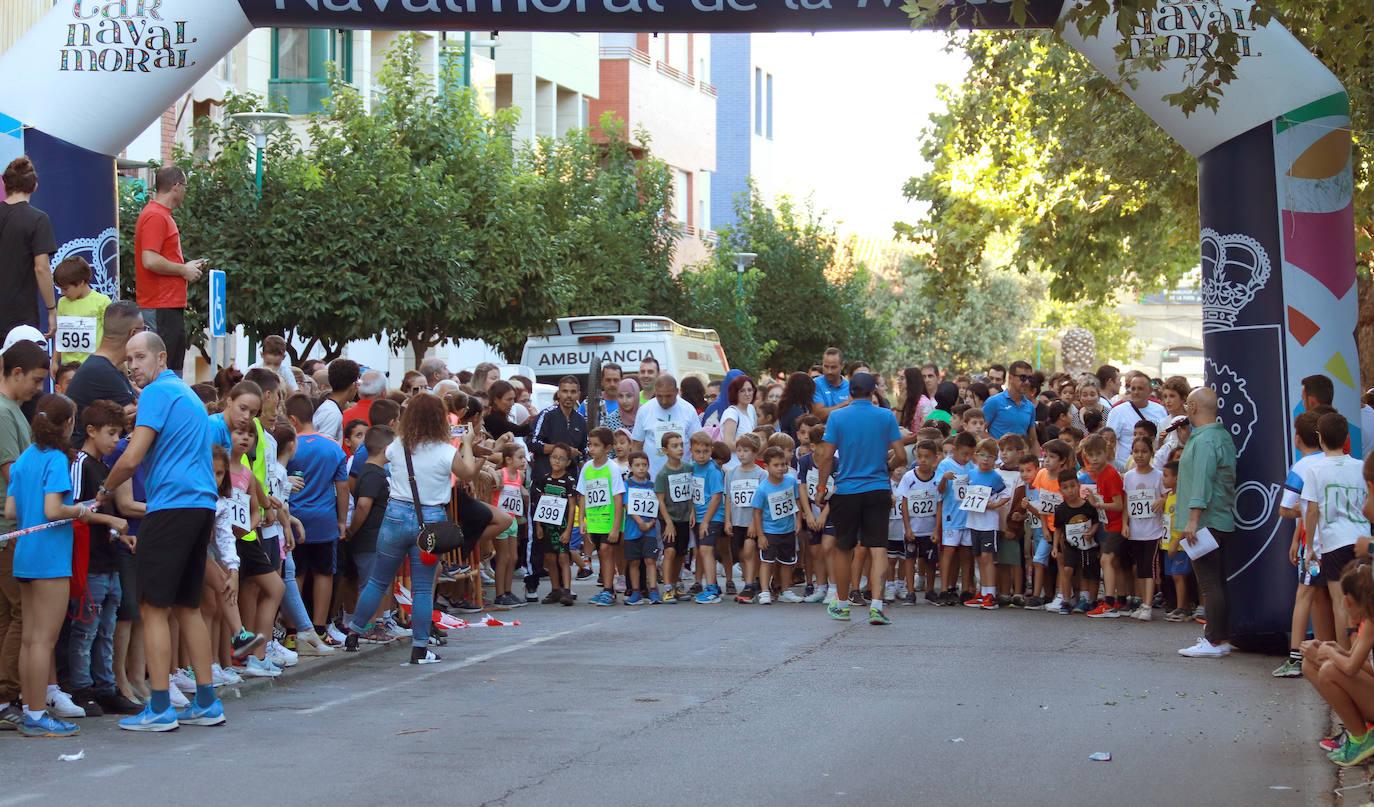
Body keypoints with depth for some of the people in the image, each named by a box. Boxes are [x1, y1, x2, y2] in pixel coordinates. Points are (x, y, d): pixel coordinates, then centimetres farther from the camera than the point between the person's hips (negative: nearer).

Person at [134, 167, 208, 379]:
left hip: (171, 306, 10)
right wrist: (184, 270, -12)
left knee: (173, 370, 12)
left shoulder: (162, 215, 18)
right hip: (160, 309, -10)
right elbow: (149, 261, -23)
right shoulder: (155, 216, -13)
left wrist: (187, 266, 15)